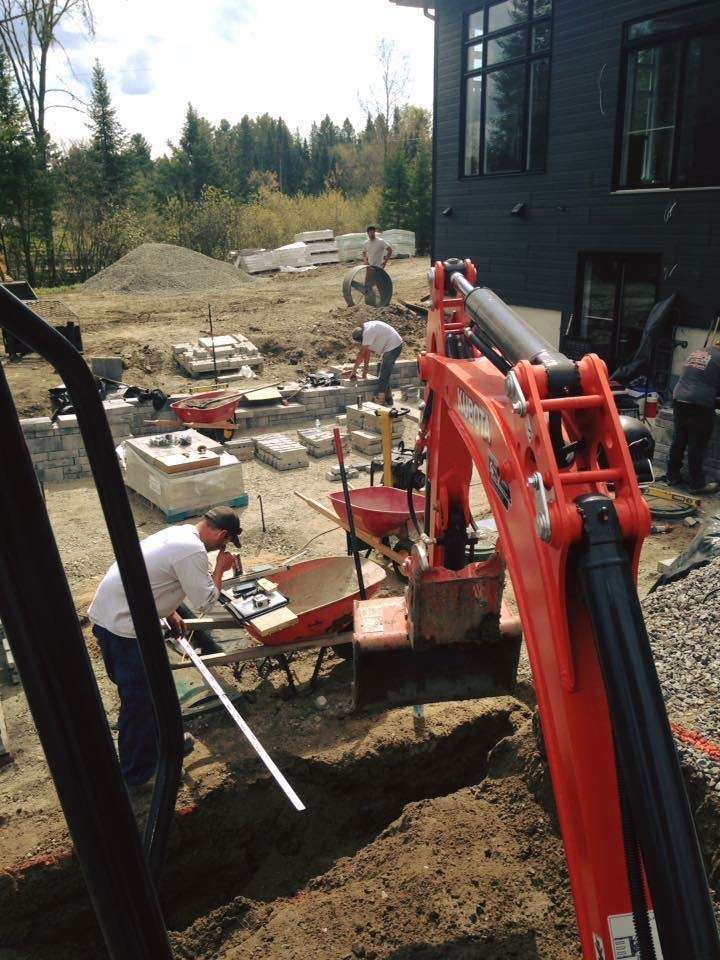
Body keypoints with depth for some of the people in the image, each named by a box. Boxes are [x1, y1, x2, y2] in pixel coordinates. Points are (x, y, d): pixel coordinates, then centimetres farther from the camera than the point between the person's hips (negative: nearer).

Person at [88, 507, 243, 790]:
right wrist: (220, 569, -3)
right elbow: (204, 603, -16)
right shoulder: (192, 550, -21)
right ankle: (136, 777, 19)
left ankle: (161, 742, 43)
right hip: (123, 627, -10)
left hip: (108, 613, 10)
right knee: (140, 700, 4)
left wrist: (170, 613, 17)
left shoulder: (178, 533, 10)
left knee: (147, 690, 24)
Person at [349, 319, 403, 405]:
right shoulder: (366, 330, 4)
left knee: (383, 375, -9)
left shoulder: (368, 332, -25)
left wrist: (354, 371, -14)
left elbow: (361, 354, -21)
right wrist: (365, 369, 10)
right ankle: (388, 400, 22)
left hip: (393, 346, -10)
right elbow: (367, 352, 9)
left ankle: (380, 400, -6)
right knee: (383, 375, 15)